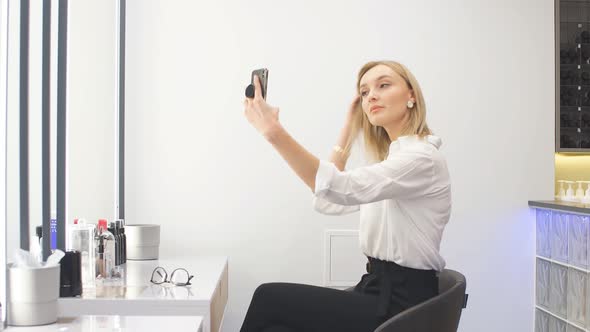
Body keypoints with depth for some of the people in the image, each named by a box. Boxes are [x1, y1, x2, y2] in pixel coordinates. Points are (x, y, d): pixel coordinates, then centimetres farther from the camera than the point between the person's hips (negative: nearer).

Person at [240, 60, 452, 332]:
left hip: (402, 302, -9)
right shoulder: (392, 159, 16)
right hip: (378, 290, 9)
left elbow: (342, 189, -30)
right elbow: (329, 201, 16)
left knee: (269, 297, -9)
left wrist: (275, 131, -37)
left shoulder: (421, 158, -15)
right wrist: (349, 129, 13)